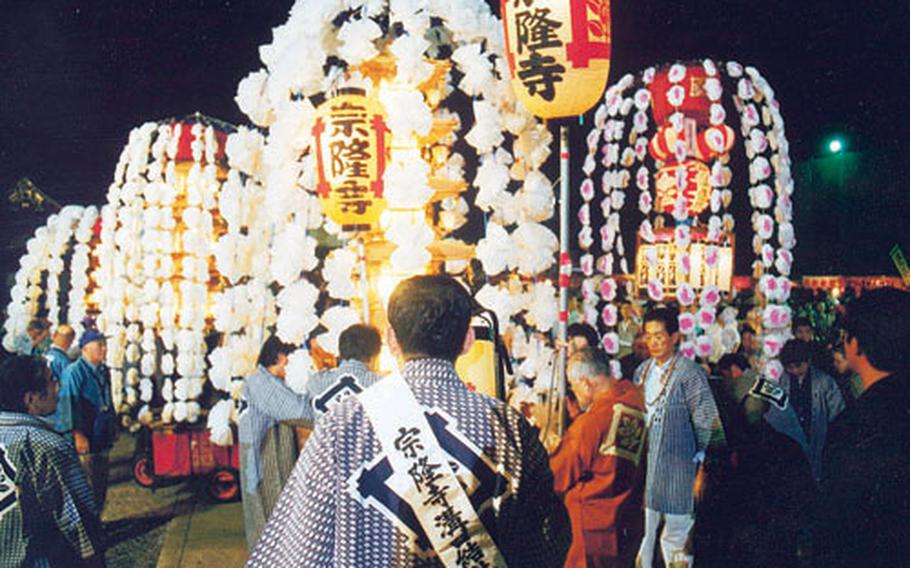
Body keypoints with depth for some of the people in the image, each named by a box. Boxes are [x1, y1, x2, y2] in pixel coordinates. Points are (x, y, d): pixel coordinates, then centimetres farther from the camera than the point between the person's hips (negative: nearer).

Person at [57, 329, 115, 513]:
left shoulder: (103, 371, 11)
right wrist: (78, 434, -23)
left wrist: (112, 428, 19)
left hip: (102, 438, 8)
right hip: (84, 440, -8)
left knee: (101, 485, 15)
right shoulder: (74, 372, -15)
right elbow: (69, 403, -20)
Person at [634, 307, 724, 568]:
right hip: (643, 464, 5)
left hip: (676, 468, -5)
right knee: (641, 531, 9)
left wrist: (701, 459, -7)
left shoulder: (689, 373, -10)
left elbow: (707, 421, -8)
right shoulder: (642, 371, 9)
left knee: (676, 538, 2)